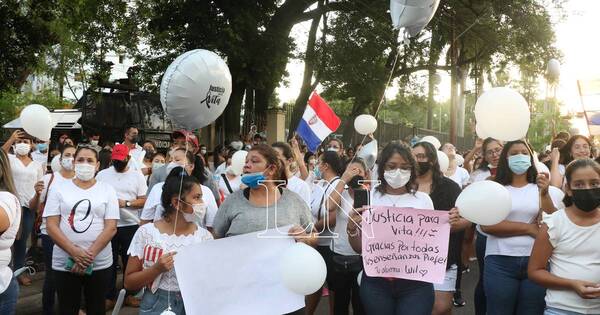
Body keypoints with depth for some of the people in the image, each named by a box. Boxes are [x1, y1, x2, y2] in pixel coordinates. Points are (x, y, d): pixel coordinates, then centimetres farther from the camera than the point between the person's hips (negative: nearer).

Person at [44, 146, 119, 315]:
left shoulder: (107, 190, 3)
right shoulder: (58, 189, 3)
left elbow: (111, 227, -5)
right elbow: (51, 226, -4)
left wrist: (89, 254, -16)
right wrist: (75, 252, -17)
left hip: (100, 263, 0)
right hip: (64, 262, 0)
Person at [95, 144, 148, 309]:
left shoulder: (137, 175, 2)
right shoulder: (102, 174, 5)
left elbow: (144, 201, -2)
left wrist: (126, 203, -16)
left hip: (131, 225, 0)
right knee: (109, 262, 7)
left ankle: (129, 294, 23)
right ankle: (109, 296, 18)